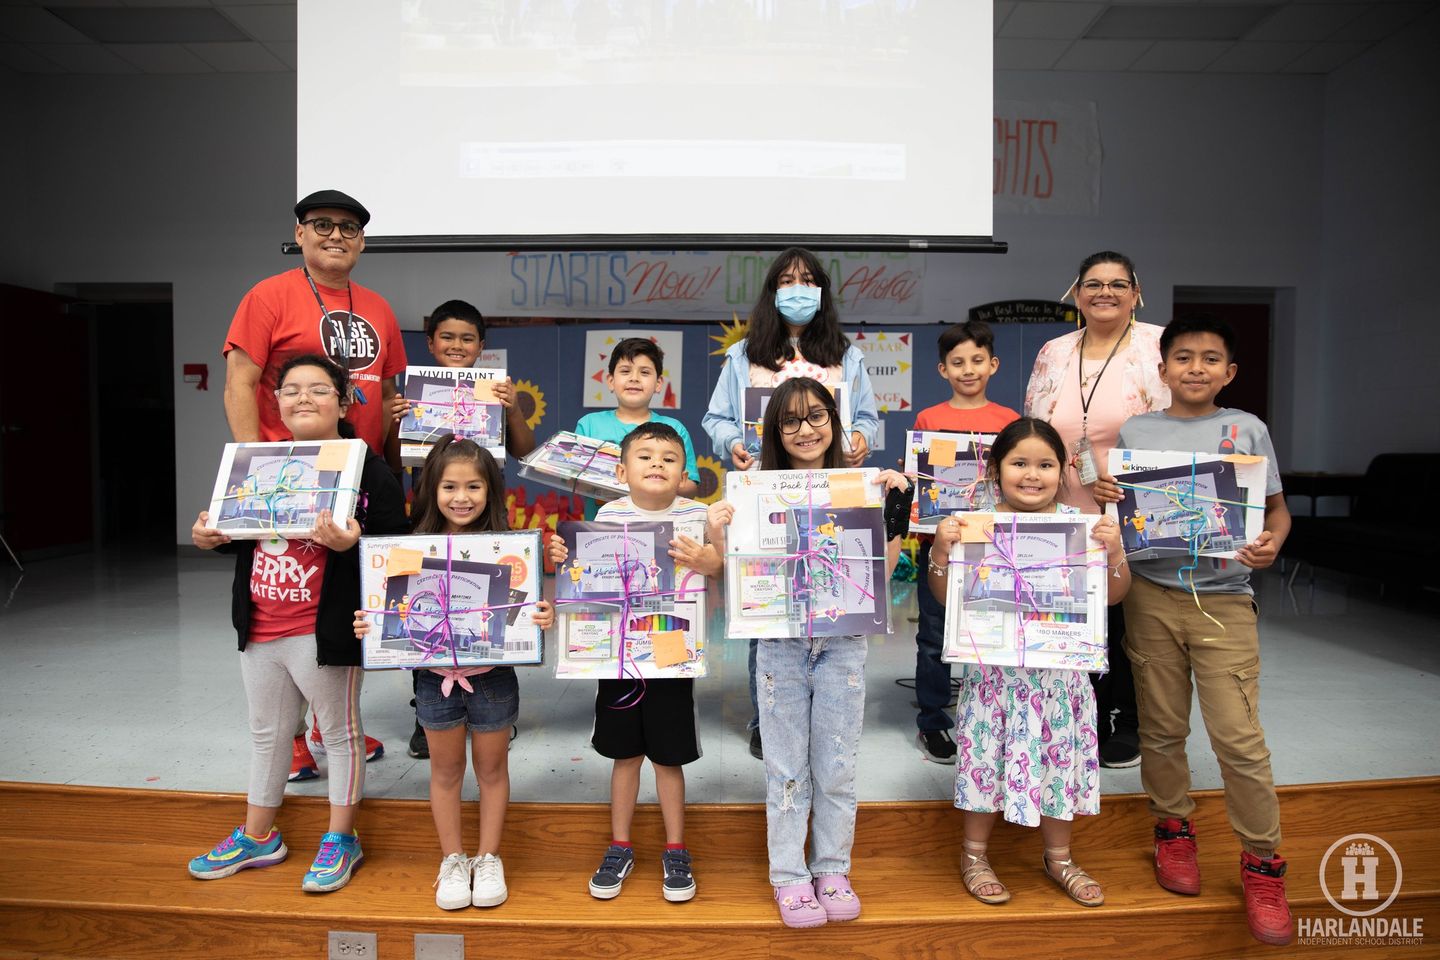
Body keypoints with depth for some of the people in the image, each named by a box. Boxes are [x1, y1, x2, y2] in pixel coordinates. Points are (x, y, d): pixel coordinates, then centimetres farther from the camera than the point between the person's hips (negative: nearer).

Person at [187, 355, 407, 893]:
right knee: (266, 732, 22)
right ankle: (257, 837, 40)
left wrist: (351, 543, -32)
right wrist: (211, 538, 0)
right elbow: (242, 534, 20)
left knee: (340, 732, 10)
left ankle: (341, 839, 27)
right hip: (260, 631, 7)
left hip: (324, 633, -7)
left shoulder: (367, 469, -11)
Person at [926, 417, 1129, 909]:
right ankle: (974, 856, 30)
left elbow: (1113, 595, 2)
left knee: (1059, 756, 15)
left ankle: (1059, 857, 38)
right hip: (996, 665, -2)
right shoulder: (977, 524, -8)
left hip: (1059, 669, 3)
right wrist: (940, 550, -21)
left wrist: (1115, 550, -14)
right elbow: (946, 596, -5)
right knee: (989, 755, 9)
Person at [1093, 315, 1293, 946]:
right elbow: (1113, 506, 11)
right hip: (1151, 594, 1)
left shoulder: (1247, 429, 4)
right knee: (1162, 728, 11)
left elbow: (1277, 507, 9)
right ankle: (1173, 828, 32)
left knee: (1239, 737, -4)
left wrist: (1272, 542, -12)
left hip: (1224, 597, -1)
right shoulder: (1133, 432, 6)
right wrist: (1100, 496, -12)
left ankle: (1262, 862, 15)